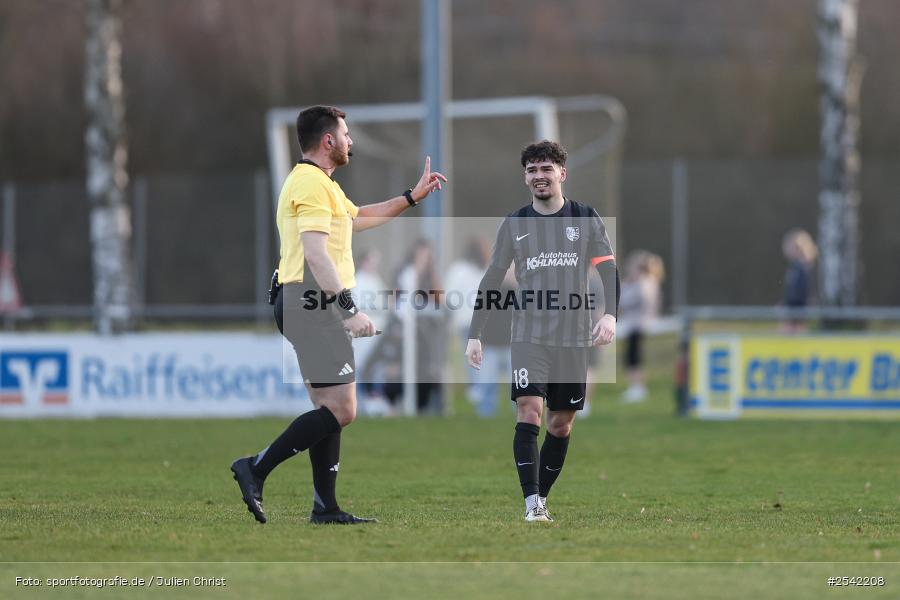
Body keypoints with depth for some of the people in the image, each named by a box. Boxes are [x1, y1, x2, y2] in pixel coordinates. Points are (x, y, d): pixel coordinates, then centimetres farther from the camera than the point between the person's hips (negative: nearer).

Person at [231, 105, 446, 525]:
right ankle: (256, 469, -14)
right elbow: (316, 254, -23)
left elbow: (360, 217, 39)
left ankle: (325, 507, 10)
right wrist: (349, 309, -27)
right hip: (313, 303, -11)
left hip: (308, 307, 11)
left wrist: (412, 197, 39)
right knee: (340, 410, -13)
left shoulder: (320, 184, 22)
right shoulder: (311, 184, -13)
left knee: (330, 410, 11)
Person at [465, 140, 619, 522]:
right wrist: (474, 335, 5)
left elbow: (608, 269, 1)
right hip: (528, 336, -1)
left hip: (573, 338, 1)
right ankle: (532, 503, -20)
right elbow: (491, 281, 10)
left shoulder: (586, 219, 5)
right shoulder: (514, 225, 6)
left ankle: (542, 498, 17)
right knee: (529, 412, -17)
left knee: (561, 424, 5)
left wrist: (610, 314, -16)